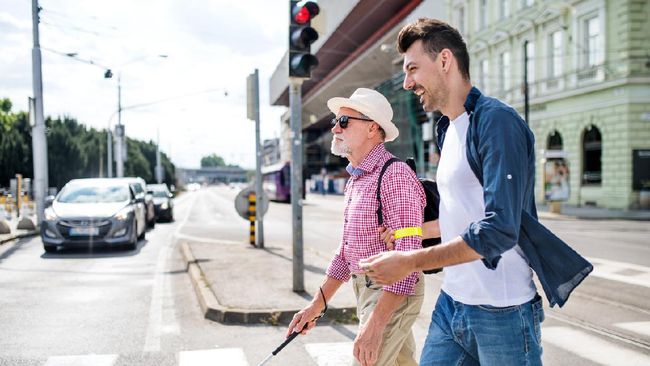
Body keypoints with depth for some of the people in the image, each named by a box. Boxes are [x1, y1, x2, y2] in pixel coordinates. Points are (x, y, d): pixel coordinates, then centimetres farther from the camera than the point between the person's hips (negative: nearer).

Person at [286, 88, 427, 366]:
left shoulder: (394, 175, -19)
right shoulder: (355, 179, 12)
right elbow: (346, 251, 18)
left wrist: (375, 324, -28)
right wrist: (317, 304, 16)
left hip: (393, 294, -9)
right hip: (366, 290, 9)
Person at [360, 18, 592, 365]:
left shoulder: (496, 121, -15)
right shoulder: (448, 128, 13)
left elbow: (498, 230, -24)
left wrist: (409, 262, -21)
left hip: (501, 312, -8)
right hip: (451, 304, 8)